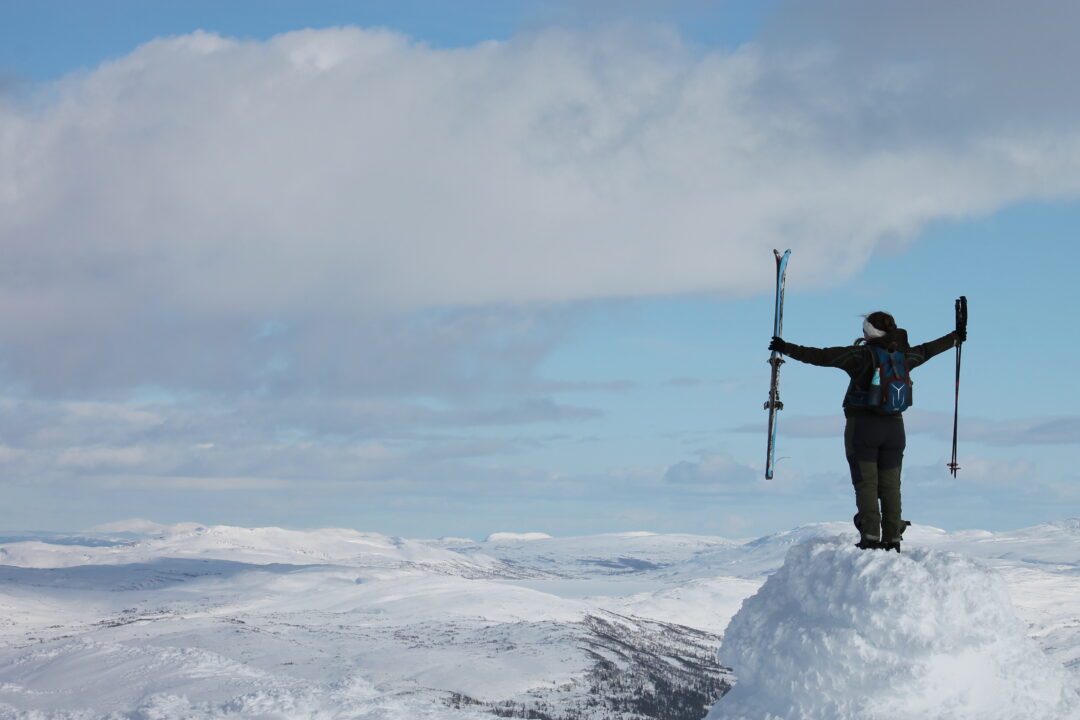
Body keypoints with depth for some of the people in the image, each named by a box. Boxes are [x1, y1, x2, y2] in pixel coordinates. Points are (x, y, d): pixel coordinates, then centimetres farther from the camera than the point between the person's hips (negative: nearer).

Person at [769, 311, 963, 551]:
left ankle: (871, 537, -14)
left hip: (862, 426, -5)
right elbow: (928, 350, 23)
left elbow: (821, 356, -14)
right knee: (890, 485, 7)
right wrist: (956, 338, 41)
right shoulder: (903, 356, 5)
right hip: (894, 426, 5)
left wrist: (786, 349, -9)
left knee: (866, 483, -4)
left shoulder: (861, 355, -11)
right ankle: (893, 538, 4)